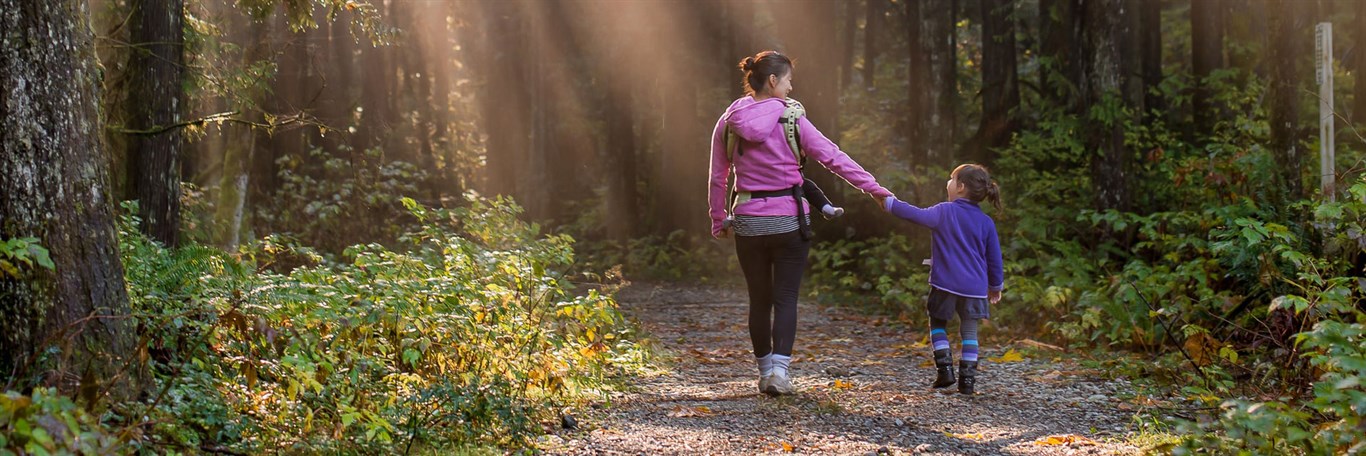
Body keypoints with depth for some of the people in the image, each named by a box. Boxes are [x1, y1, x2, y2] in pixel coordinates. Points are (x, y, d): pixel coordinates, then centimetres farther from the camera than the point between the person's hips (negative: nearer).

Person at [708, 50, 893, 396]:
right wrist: (874, 188, -5)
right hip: (789, 221, -3)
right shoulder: (791, 119, -7)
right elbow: (833, 157, -8)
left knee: (759, 299, 13)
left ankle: (765, 370, 19)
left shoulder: (728, 123, 2)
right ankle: (779, 370, -12)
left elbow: (717, 178, 7)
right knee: (786, 298, 2)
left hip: (748, 222, 3)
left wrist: (719, 221, 17)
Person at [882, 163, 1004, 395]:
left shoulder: (944, 212, -6)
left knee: (937, 324, 16)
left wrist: (890, 203, 0)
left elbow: (918, 215, -11)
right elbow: (994, 257, 9)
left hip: (945, 284, -3)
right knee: (969, 332, 10)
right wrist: (996, 286, 22)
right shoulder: (986, 222, 4)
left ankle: (945, 368, 2)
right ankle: (967, 379, 3)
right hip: (975, 287, 3)